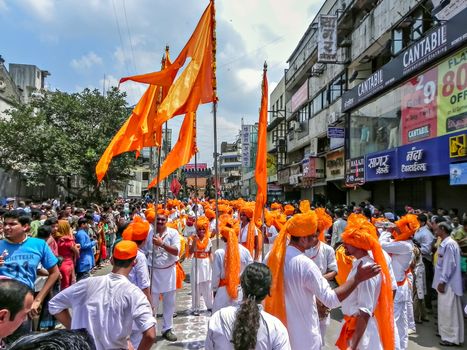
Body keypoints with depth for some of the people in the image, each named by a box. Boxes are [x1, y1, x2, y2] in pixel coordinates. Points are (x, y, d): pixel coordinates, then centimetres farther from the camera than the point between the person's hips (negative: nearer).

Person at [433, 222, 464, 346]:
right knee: (445, 310, 16)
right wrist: (441, 281, 18)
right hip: (445, 282, 9)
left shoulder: (449, 244, -17)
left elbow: (450, 264, -21)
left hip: (448, 283, -9)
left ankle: (451, 337, 7)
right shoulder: (444, 243, 12)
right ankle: (446, 333, 27)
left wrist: (442, 281, -19)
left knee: (449, 310, -2)